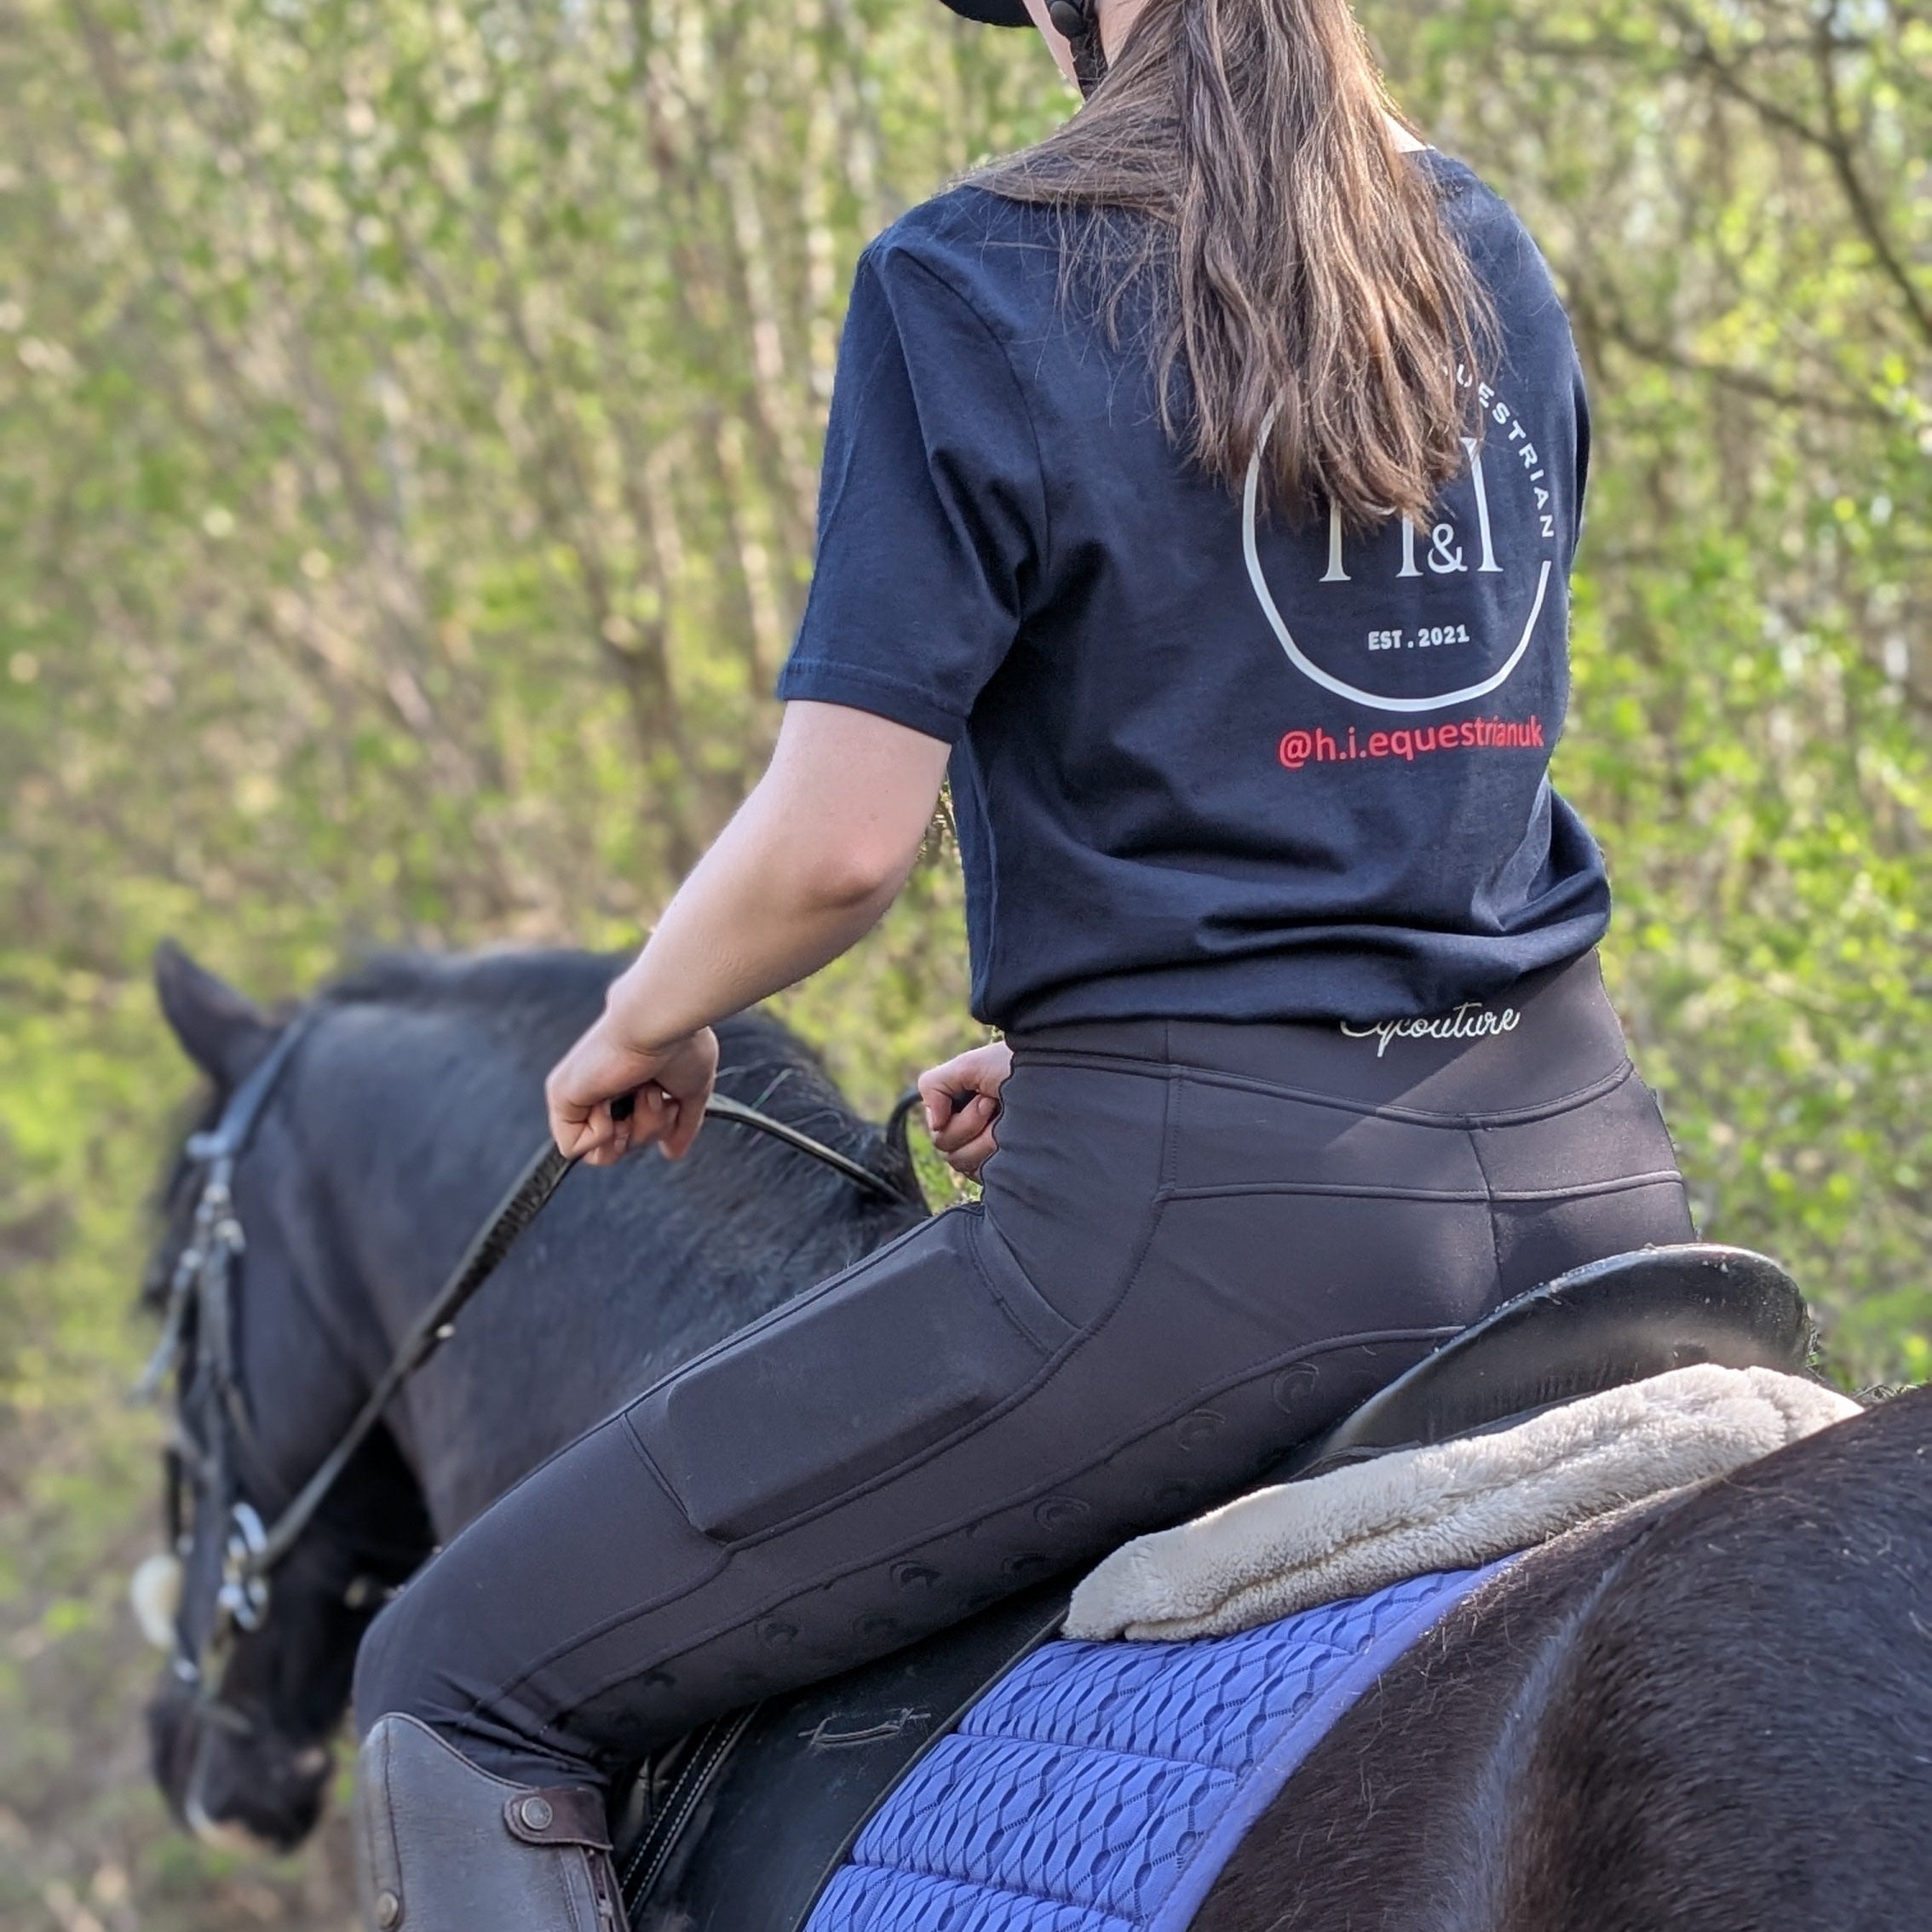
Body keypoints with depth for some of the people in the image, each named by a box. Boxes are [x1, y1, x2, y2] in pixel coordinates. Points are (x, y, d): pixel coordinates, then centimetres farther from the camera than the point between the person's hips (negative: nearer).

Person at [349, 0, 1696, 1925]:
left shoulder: (969, 283, -8)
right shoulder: (1493, 257, 13)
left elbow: (837, 840, -14)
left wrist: (638, 1031, 7)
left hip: (1212, 1207, -7)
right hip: (1578, 1167, 7)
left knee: (458, 1691, 3)